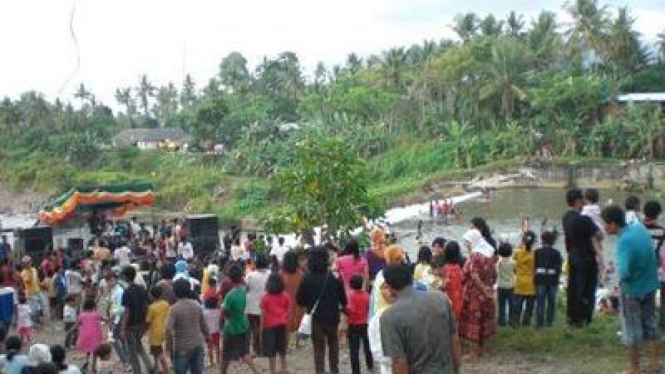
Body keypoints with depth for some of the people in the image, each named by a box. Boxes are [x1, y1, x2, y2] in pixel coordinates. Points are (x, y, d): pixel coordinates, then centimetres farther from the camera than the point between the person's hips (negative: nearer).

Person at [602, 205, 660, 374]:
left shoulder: (624, 241, -28)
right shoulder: (639, 227, -4)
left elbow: (624, 271, -33)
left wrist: (621, 277, -13)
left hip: (632, 290, -7)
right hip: (650, 285, 7)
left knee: (632, 330, 8)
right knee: (650, 324, 21)